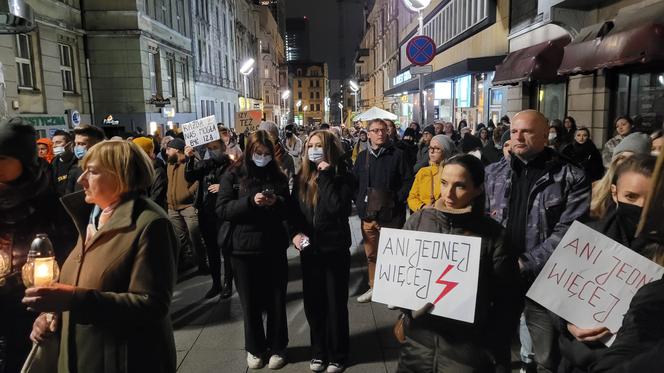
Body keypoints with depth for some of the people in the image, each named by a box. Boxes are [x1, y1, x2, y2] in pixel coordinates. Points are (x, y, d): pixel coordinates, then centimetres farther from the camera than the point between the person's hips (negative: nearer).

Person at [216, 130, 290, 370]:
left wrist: (277, 203, -13)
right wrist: (250, 201, -22)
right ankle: (254, 348, 30)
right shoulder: (233, 176, 0)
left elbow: (288, 212, 8)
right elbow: (222, 210, -9)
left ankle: (277, 347, 28)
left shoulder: (279, 176, 6)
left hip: (274, 248, 1)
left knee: (276, 301, 9)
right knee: (250, 302, 11)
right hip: (244, 248, -1)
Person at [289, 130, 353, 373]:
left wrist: (326, 177, -21)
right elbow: (293, 211, 10)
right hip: (309, 249, 4)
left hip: (335, 248, -4)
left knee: (335, 303, 7)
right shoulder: (301, 178, 5)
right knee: (313, 303, 13)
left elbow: (336, 208, -25)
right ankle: (318, 351, 31)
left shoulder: (341, 176, -9)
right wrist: (295, 233, -7)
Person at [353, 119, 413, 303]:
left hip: (391, 215, -4)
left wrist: (397, 200, -10)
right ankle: (373, 287, 29)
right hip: (368, 214, 4)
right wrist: (359, 202, 5)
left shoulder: (397, 155, -3)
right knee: (371, 254, 13)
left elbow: (408, 181, -4)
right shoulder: (362, 156, 10)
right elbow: (354, 182, 16)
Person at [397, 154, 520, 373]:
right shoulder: (418, 220, -5)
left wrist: (495, 353, -5)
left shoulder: (493, 236, -12)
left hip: (467, 353, -2)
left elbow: (506, 302, -6)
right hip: (418, 342, 3)